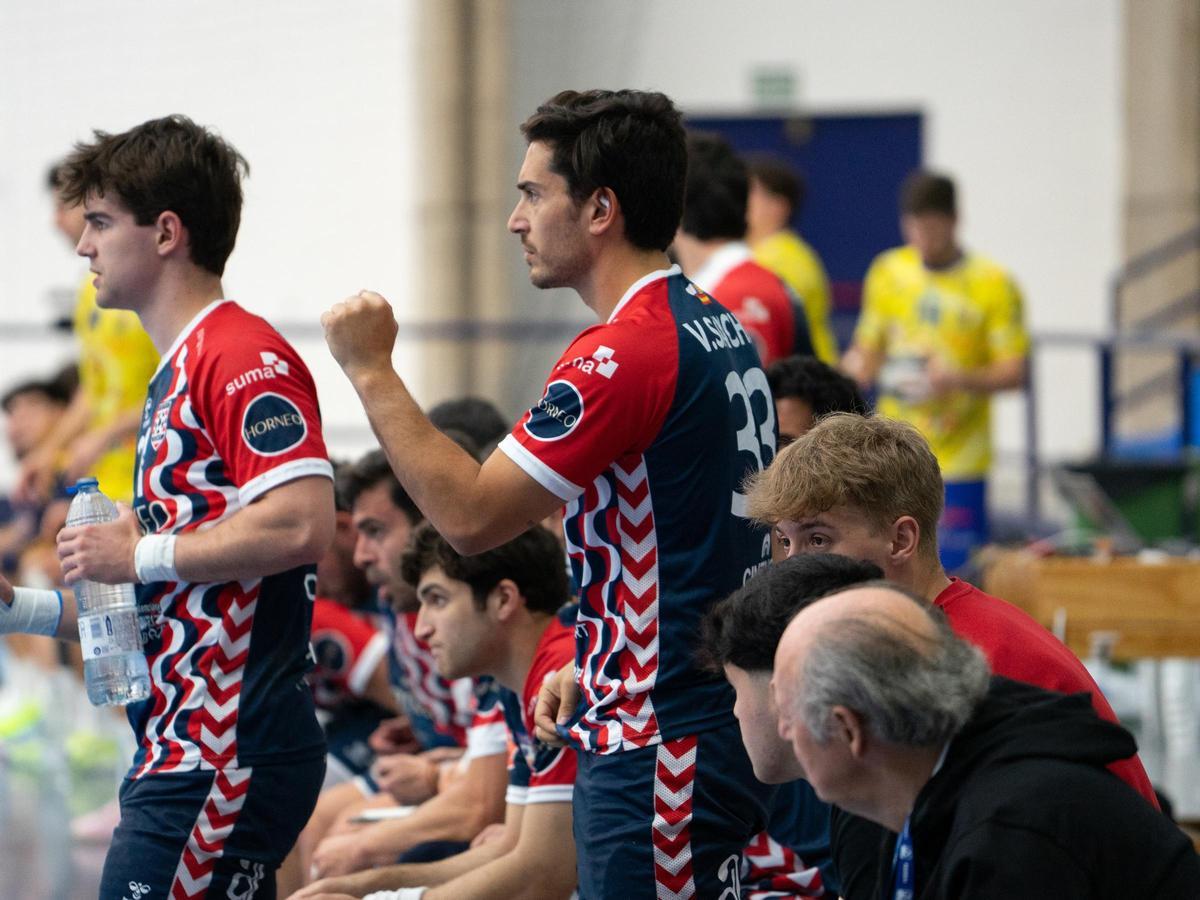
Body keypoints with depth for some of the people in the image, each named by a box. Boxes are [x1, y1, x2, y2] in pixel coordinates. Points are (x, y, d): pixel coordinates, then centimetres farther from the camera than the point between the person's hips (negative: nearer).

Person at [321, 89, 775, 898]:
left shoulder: (627, 353, -19)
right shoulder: (721, 331, 13)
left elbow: (470, 515, -19)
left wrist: (370, 371, -12)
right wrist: (594, 666, 19)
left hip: (659, 754, -10)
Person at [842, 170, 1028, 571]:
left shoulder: (993, 285, -4)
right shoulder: (887, 271, 9)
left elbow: (1013, 372, -5)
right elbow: (868, 347, 18)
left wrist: (960, 380, -23)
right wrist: (859, 366, -5)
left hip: (959, 463, -4)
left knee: (956, 572, -9)